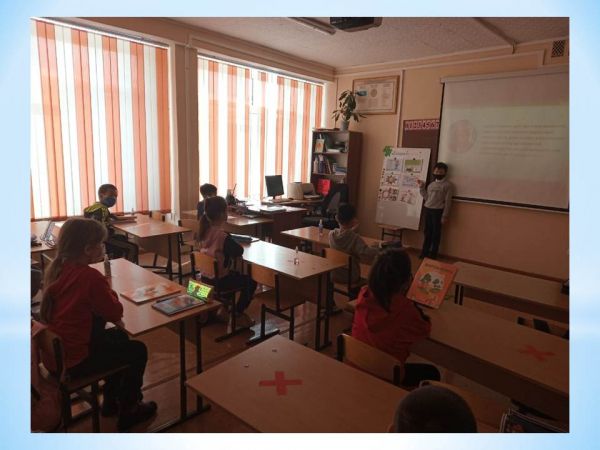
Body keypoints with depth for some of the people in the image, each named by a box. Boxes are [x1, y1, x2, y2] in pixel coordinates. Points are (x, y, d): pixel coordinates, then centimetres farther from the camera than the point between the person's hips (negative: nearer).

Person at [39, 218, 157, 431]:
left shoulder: (56, 269, 0)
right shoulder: (90, 276, -26)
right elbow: (115, 313, -16)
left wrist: (103, 291, -1)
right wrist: (110, 292, -2)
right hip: (72, 361, -8)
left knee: (119, 337, 26)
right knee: (138, 351, 8)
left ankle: (111, 401, 37)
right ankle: (128, 412, 25)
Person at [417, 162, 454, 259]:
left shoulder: (448, 185, -3)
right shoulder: (431, 184, 15)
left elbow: (448, 202, -7)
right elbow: (427, 198, 13)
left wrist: (445, 216, -12)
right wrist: (421, 187, 7)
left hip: (438, 211, -5)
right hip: (428, 210, 5)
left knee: (436, 233, 3)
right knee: (427, 233, 12)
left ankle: (433, 254, 12)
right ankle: (424, 252, 21)